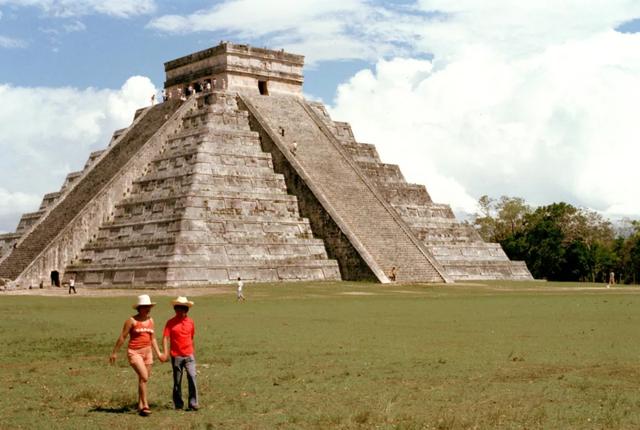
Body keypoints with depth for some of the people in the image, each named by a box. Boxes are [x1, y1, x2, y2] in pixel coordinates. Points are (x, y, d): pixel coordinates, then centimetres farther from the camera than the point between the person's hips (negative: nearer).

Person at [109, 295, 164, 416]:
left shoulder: (150, 320, 11)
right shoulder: (132, 320, -6)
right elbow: (122, 337, -4)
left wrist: (158, 353, 12)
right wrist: (114, 353, -2)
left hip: (147, 352, 6)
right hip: (134, 352, -6)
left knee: (143, 379, 8)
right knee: (144, 377, -18)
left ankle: (140, 405, 20)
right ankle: (145, 406, -15)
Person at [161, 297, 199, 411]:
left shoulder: (190, 322, 5)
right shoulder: (171, 323, -3)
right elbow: (165, 338, -8)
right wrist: (165, 353, -19)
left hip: (189, 355, 1)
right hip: (176, 356, -1)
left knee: (192, 377, -15)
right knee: (177, 381, 8)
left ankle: (193, 403, -10)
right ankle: (178, 404, 20)